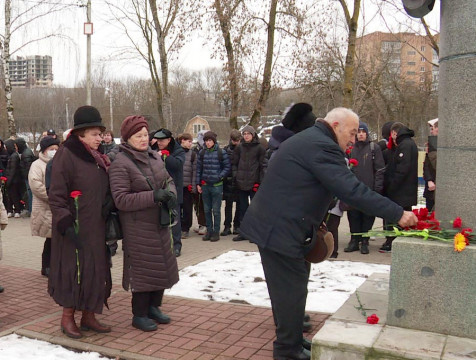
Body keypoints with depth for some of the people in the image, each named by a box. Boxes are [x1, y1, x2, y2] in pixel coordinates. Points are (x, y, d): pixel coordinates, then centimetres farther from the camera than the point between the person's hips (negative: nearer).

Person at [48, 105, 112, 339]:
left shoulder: (99, 157, 12)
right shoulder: (66, 155, -10)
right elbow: (56, 195, -13)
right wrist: (65, 222, -20)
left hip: (96, 227, 7)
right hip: (75, 228, -7)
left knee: (96, 271, 11)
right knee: (74, 270, 1)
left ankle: (88, 316, 24)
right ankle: (67, 317, 18)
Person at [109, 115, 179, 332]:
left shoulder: (155, 157, 7)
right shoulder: (121, 164, -15)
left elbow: (168, 180, 17)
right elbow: (120, 199, -20)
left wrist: (170, 192, -7)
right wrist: (153, 196, -25)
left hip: (160, 224, 7)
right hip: (138, 227, -7)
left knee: (162, 266, 15)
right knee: (143, 269, 1)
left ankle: (153, 306, 34)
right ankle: (139, 315, 19)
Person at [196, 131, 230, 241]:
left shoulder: (221, 153, -4)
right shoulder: (202, 153, 6)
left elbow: (227, 167, 1)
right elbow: (199, 169, 10)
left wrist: (219, 176, -11)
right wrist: (198, 183, 7)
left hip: (217, 185, -4)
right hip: (205, 185, 4)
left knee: (216, 210, 1)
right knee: (207, 210, 10)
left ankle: (216, 232, 10)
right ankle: (209, 230, 20)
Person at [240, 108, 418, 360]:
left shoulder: (307, 140, 17)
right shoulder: (321, 146, -18)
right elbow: (352, 190, -25)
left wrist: (316, 226, 18)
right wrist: (398, 214, -22)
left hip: (271, 224, 11)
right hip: (280, 230, -11)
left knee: (288, 289, 20)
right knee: (292, 289, 0)